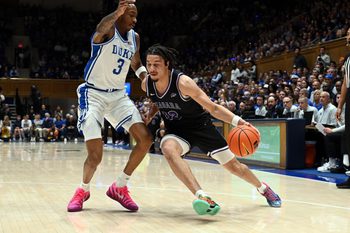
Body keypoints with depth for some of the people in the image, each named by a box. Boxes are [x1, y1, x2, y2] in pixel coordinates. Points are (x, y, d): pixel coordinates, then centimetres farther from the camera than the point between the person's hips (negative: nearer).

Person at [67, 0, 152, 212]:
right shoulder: (108, 30, -12)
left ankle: (120, 187, 10)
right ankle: (84, 190, 18)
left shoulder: (135, 38, 7)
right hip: (94, 94, -6)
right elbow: (100, 30, -39)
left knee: (146, 139, -7)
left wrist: (148, 77, 5)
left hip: (119, 95, 6)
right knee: (95, 155, -14)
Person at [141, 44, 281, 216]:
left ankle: (263, 188, 37)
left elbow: (213, 107, -25)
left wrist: (238, 121, -38)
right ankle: (202, 197, -42)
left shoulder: (182, 82, -28)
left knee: (233, 165, 5)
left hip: (200, 126, -3)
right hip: (177, 130, 3)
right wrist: (151, 114, -1)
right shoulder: (146, 84, -12)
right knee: (168, 148, -35)